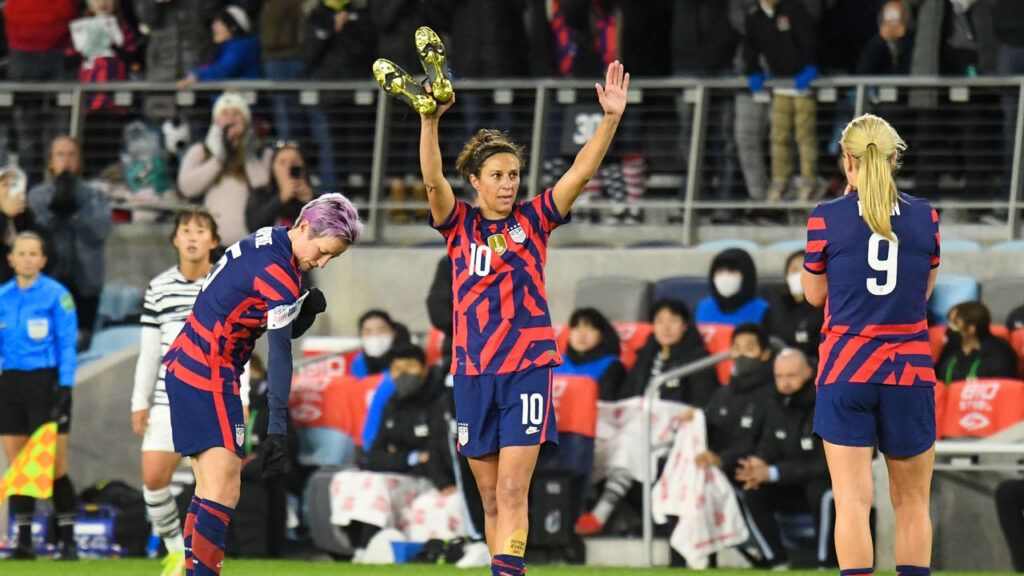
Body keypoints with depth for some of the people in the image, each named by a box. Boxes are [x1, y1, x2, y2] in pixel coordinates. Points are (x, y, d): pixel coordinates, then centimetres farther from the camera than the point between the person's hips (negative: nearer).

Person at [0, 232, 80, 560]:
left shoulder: (57, 296, -4)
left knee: (54, 468, -7)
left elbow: (68, 345, -5)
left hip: (46, 382, -5)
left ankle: (68, 541, -1)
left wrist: (65, 387, -12)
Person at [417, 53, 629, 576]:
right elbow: (433, 179, -12)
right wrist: (430, 121, -28)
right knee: (490, 497, 8)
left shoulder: (533, 220, 3)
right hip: (473, 371, 2)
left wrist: (611, 119, -20)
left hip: (527, 368, -2)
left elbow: (580, 172, -6)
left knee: (512, 492, -12)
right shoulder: (460, 226, 5)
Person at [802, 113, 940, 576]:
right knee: (912, 503, 10)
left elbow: (814, 294, 7)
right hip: (910, 372, 2)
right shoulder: (924, 216, 1)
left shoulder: (827, 218, -5)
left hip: (846, 371, -2)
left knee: (852, 501, -4)